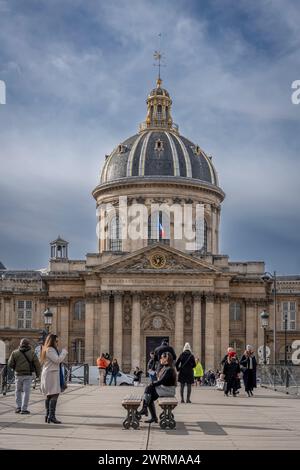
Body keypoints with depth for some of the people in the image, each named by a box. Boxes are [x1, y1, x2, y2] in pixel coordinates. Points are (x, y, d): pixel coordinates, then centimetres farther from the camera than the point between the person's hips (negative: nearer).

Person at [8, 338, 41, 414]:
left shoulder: (15, 353, 1)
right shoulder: (32, 353, -2)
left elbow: (10, 364, -1)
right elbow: (37, 364, -3)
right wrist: (38, 373, 12)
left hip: (18, 374, 2)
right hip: (28, 375, -2)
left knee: (18, 391, 17)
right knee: (26, 392, 1)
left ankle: (18, 407, 13)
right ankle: (24, 409, -1)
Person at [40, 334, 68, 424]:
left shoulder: (51, 350, 20)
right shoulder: (50, 350, -13)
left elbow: (57, 361, 19)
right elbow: (57, 360, -20)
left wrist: (63, 353, 10)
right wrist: (64, 352, -9)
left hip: (49, 375, 11)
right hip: (51, 375, -11)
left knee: (49, 396, 13)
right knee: (54, 395, -15)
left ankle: (48, 415, 18)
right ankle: (52, 416, -20)